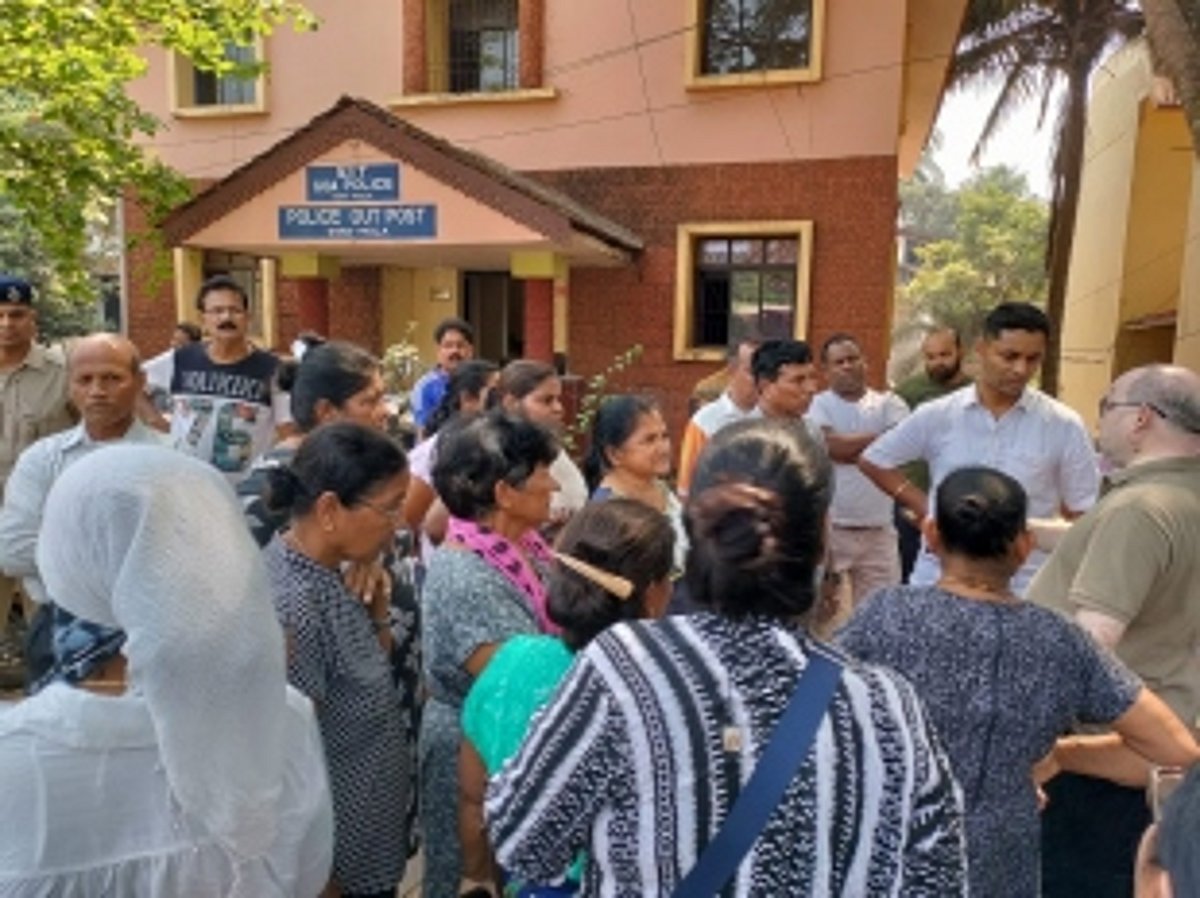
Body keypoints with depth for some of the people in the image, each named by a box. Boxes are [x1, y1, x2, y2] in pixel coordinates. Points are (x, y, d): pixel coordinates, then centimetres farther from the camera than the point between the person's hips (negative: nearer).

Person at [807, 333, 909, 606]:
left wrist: (847, 446, -10)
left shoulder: (888, 404, 8)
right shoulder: (817, 405, 0)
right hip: (828, 525, -2)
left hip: (878, 528, 3)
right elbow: (829, 446, -16)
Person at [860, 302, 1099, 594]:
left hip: (1023, 590, 0)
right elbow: (872, 461, 9)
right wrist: (922, 506, 2)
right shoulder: (936, 417, -1)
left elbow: (1082, 514, 4)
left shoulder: (1063, 426, -2)